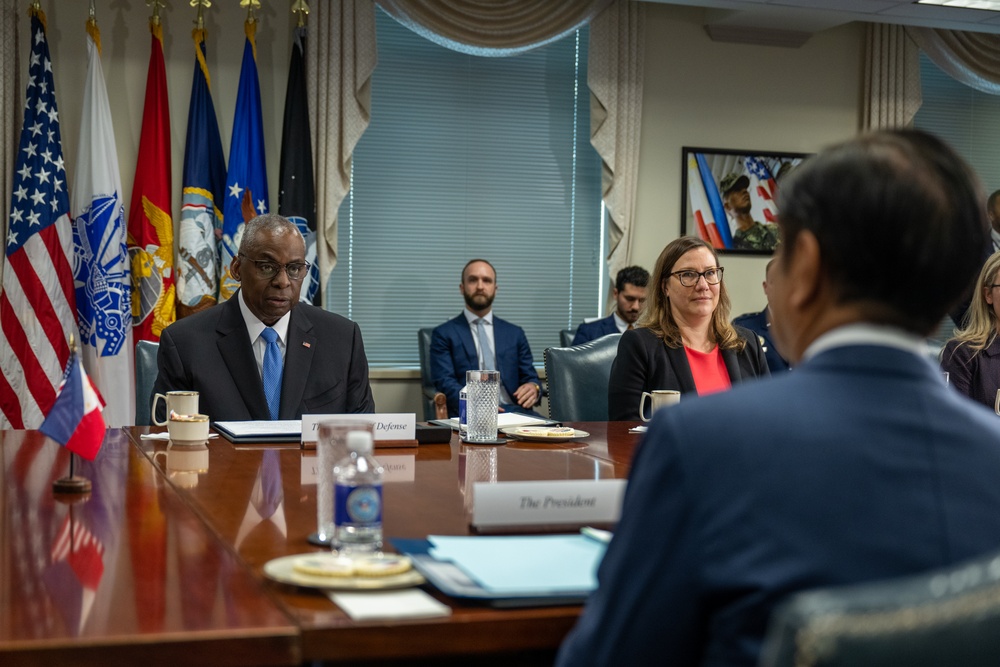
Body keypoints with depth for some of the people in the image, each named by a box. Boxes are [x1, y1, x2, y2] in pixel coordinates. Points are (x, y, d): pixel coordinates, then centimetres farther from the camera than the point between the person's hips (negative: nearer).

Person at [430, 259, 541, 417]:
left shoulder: (514, 333, 21)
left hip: (512, 411, 3)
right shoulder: (444, 334, 10)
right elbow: (445, 382, -2)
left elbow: (530, 378, 18)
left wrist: (533, 388, -8)